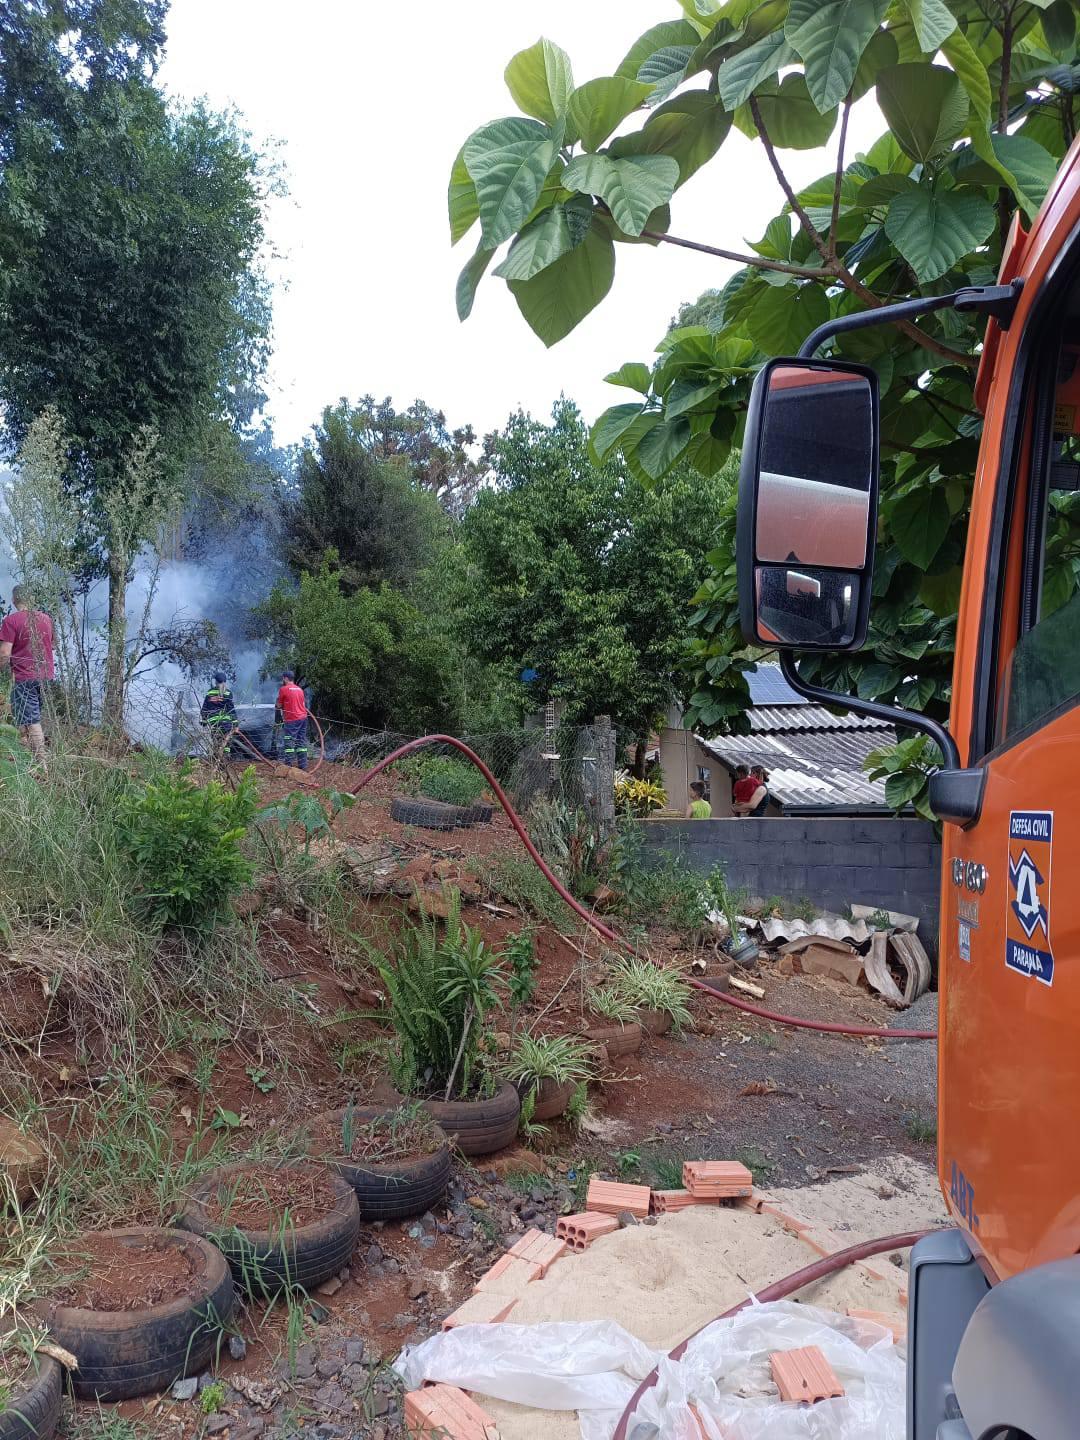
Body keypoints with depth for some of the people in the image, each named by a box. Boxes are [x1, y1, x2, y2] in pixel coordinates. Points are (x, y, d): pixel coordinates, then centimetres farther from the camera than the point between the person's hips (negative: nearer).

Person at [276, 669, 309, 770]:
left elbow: (278, 706, 2)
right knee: (301, 741, 9)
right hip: (303, 717, 7)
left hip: (291, 720, -7)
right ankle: (303, 765, 9)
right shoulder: (299, 689, 14)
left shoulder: (283, 689, -5)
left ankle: (288, 765, -6)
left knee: (289, 742, -3)